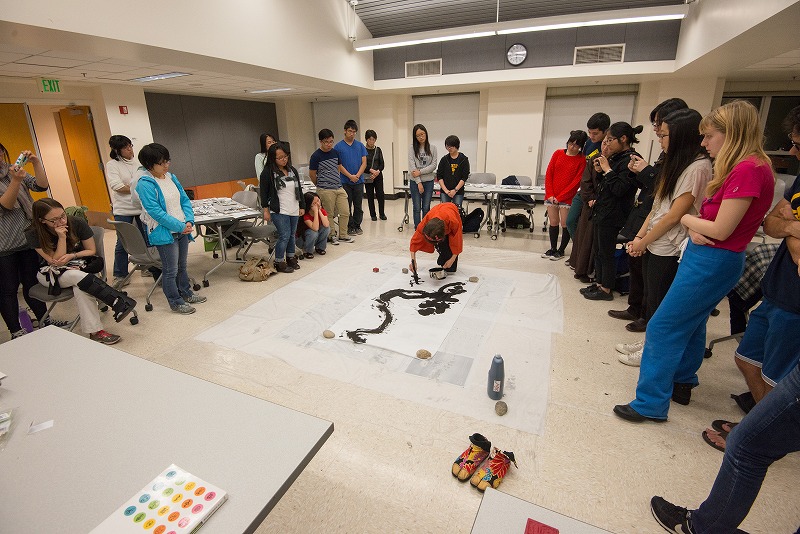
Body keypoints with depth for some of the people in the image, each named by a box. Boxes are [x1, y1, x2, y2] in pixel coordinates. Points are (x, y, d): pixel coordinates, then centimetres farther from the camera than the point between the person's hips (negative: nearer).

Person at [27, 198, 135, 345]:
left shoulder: (78, 223, -13)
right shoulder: (34, 235, -15)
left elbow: (92, 251, -2)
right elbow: (55, 262, -17)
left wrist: (72, 256, -20)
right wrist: (62, 237, -26)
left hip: (78, 265, 1)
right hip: (51, 274, -1)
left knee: (79, 287, -35)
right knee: (78, 277, -37)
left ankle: (95, 331, -38)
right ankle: (119, 302, -41)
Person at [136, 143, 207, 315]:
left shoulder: (171, 177, 7)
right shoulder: (145, 184, -14)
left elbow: (185, 200, 8)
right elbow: (156, 212, -19)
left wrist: (189, 221, -7)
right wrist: (180, 227, -18)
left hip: (182, 230, 7)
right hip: (164, 233, -7)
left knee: (182, 266, 20)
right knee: (171, 270, 4)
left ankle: (186, 293, 35)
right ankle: (175, 302, 18)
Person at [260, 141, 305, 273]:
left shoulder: (293, 171, 9)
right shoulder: (268, 172, -8)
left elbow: (299, 189, 15)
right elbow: (264, 192, -6)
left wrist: (302, 206, 14)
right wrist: (266, 210, -8)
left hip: (294, 210, 6)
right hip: (279, 211, -6)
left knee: (292, 235, 13)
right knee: (284, 235, -9)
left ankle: (290, 258, 29)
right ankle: (279, 262, 5)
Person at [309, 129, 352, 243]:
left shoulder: (335, 153, 7)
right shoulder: (316, 156, -10)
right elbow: (312, 175, -2)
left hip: (339, 188, 6)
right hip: (325, 190, -6)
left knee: (345, 213, 5)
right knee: (329, 215, 5)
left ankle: (343, 235, 20)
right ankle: (332, 235, 22)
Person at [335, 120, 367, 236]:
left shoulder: (360, 145, 6)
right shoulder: (338, 146, -1)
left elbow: (364, 163, 3)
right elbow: (339, 165, -4)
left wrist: (357, 175, -11)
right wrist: (350, 176, -12)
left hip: (359, 181, 2)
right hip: (345, 182, -2)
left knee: (358, 206, 8)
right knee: (347, 206, 4)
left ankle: (357, 226, 19)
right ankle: (350, 227, 14)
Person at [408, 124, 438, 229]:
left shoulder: (432, 148, 3)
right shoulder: (412, 148, -1)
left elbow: (433, 165, -2)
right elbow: (412, 166, -7)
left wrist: (420, 172, -15)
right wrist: (419, 182, -13)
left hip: (428, 182, 1)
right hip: (415, 182, -1)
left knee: (426, 208, 6)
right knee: (417, 208, 4)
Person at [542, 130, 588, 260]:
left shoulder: (582, 160, -4)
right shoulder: (558, 153, 6)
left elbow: (576, 181, -8)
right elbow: (549, 174, 4)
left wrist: (560, 197, -12)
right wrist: (550, 194, -5)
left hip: (568, 198, -3)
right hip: (552, 196, 3)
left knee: (565, 224, 2)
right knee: (553, 223, 9)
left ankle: (561, 250, 16)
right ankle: (553, 248, 21)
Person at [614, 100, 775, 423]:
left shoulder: (748, 170, -20)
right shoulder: (743, 168, 12)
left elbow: (720, 230, -21)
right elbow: (709, 217, 9)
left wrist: (687, 218, -4)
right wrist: (694, 228, -12)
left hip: (713, 261, -10)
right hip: (706, 256, 10)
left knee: (663, 328, -5)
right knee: (690, 323, 22)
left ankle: (650, 404, 5)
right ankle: (682, 382, 40)